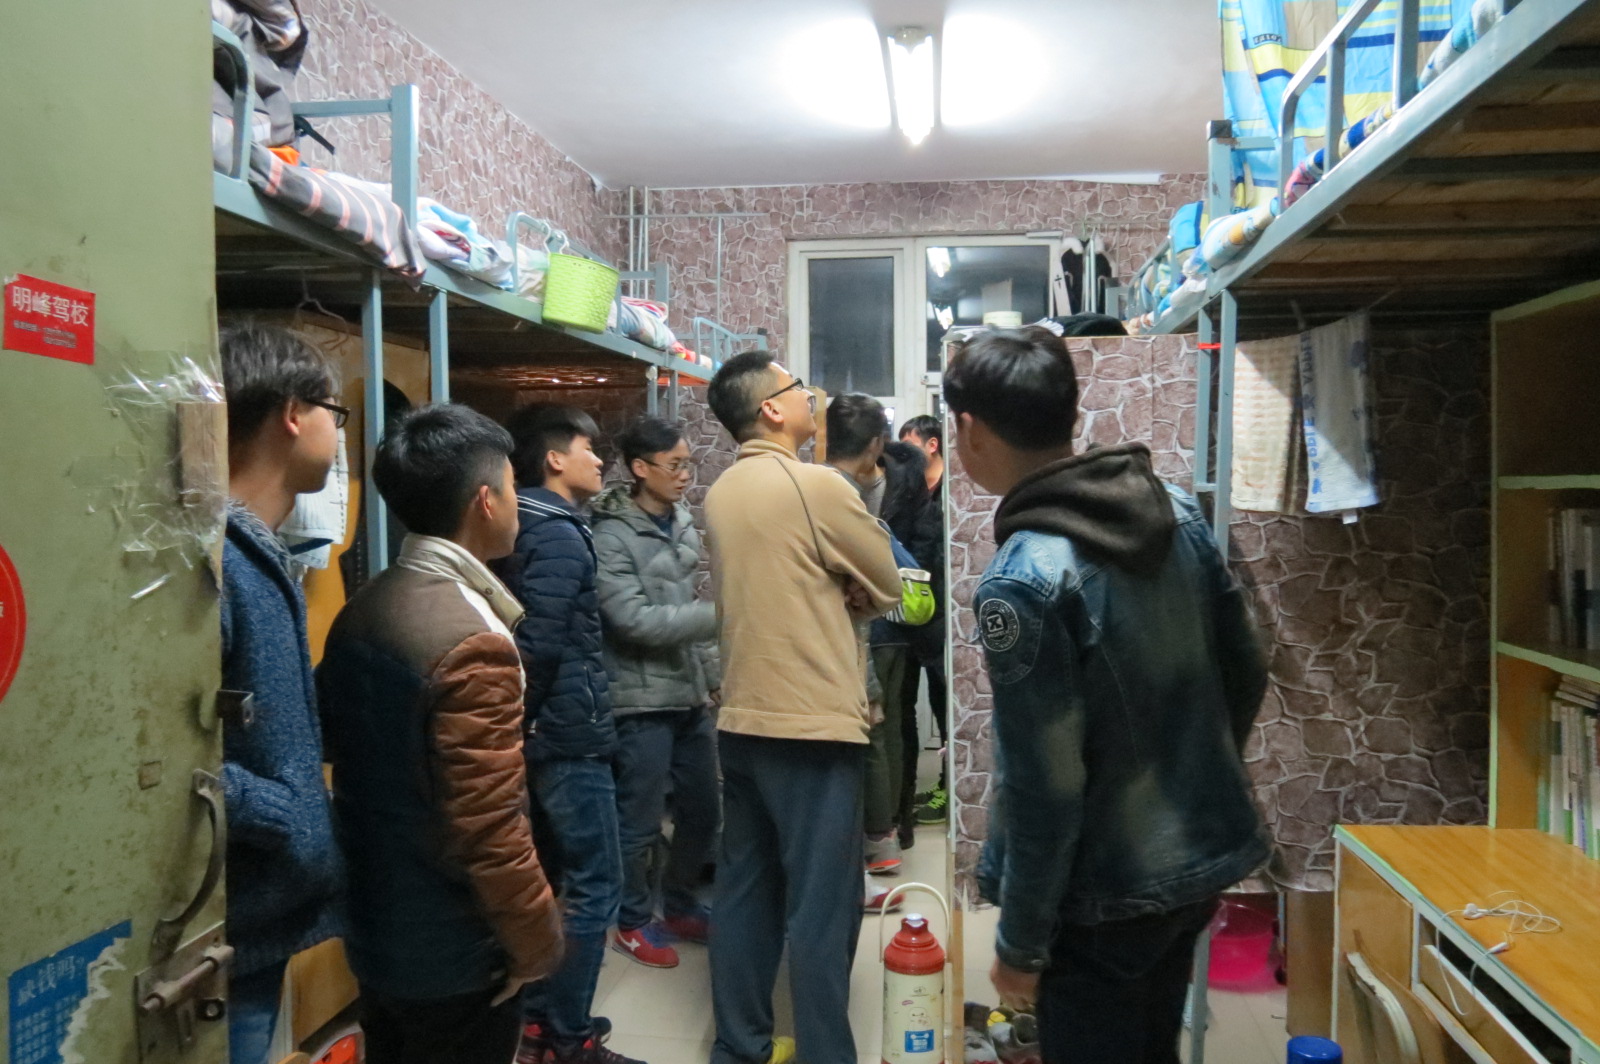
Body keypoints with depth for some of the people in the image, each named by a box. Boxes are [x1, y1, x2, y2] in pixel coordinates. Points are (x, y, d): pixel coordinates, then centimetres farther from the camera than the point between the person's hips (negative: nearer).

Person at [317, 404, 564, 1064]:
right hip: (453, 953, -8)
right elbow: (489, 830, -25)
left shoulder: (358, 614, 0)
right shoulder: (473, 642, -26)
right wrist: (537, 941, -13)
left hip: (375, 931, 8)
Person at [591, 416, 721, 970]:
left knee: (704, 813, 15)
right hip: (642, 701, -7)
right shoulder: (611, 537, -14)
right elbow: (635, 620, -21)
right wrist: (718, 614, -23)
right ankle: (634, 921, 28)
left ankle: (679, 904, 37)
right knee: (641, 823, 7)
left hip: (692, 696, 7)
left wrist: (713, 675, 14)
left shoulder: (682, 521, 8)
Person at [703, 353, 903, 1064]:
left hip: (741, 720, 8)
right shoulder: (816, 484, -13)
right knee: (821, 907, 2)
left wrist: (816, 601, 5)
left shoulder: (720, 494, 8)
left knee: (743, 893, 15)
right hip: (812, 723, -7)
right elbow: (886, 587, -4)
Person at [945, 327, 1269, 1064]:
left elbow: (1043, 789, -22)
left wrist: (1021, 942, -9)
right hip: (1204, 855, 7)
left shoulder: (1023, 582, -25)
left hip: (1108, 897, -7)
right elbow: (1246, 677, 5)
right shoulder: (1176, 509, -4)